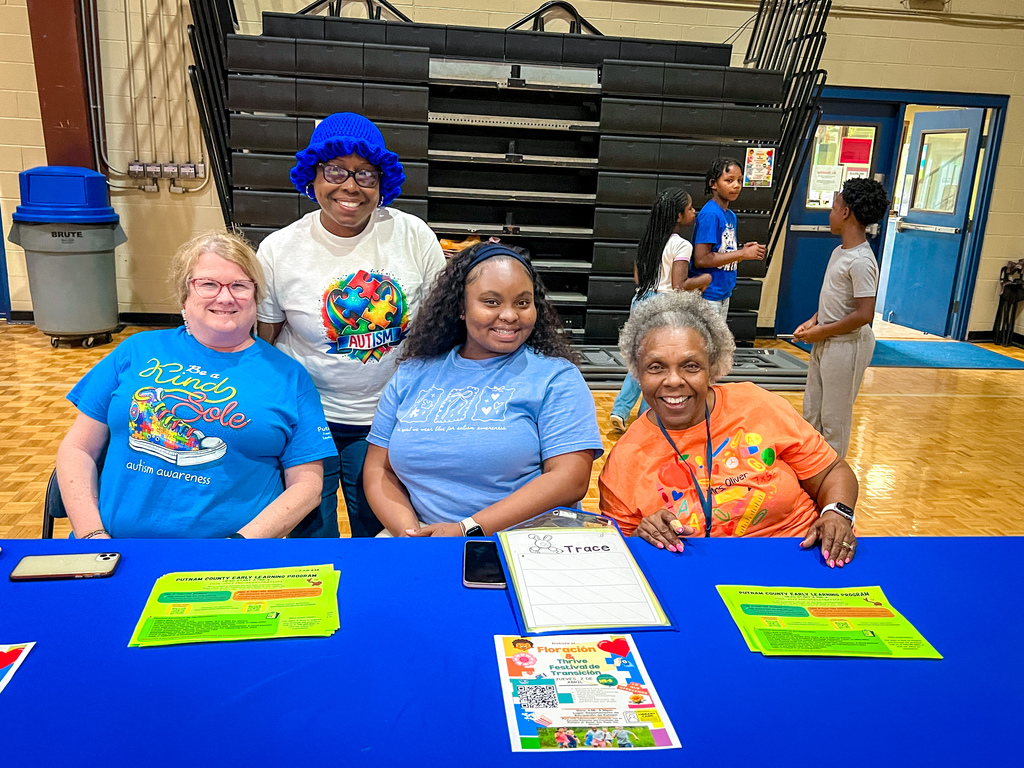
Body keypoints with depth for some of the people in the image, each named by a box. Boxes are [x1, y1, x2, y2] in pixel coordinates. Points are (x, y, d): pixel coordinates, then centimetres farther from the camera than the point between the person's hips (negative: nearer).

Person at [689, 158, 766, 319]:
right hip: (707, 296, -9)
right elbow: (701, 259, -22)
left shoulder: (731, 216, 11)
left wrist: (744, 251, -3)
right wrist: (743, 254, -16)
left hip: (724, 295, 9)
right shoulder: (710, 214, -15)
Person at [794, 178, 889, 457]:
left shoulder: (861, 261, -22)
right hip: (824, 341, 10)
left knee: (834, 417, 4)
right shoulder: (839, 251, 7)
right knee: (811, 411, 19)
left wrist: (821, 332, -17)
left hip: (846, 344, -10)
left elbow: (864, 314, -25)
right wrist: (814, 321, 2)